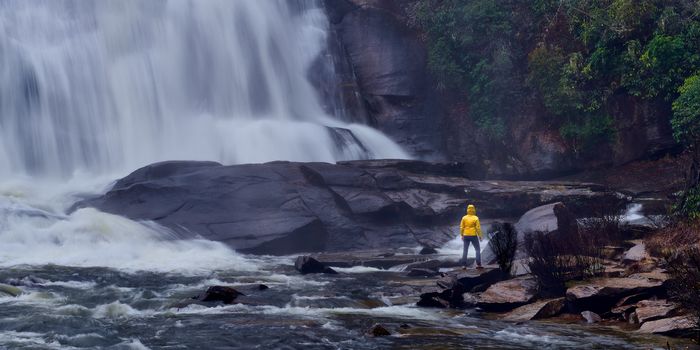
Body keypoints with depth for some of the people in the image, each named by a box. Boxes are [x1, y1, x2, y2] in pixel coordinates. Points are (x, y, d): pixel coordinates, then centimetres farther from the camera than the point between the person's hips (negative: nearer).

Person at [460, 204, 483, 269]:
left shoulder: (464, 218, -2)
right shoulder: (476, 218, -9)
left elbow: (461, 227, 1)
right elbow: (478, 228, -10)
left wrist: (462, 235, 12)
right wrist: (480, 236, 0)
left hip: (466, 236, 3)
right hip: (473, 236, -3)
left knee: (465, 251, 8)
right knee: (478, 249, 8)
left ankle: (464, 265, 3)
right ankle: (478, 264, 0)